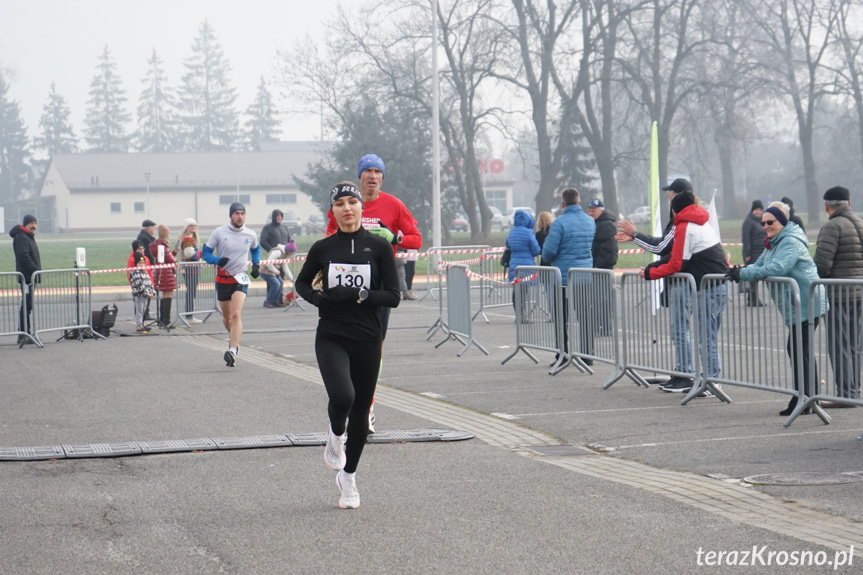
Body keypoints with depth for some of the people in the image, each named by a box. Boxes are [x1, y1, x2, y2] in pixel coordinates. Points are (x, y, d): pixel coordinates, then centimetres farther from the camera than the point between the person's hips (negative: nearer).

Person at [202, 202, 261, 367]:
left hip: (240, 279, -1)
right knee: (226, 316, 13)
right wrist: (218, 260, -21)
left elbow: (255, 249, 24)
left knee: (236, 314, -19)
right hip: (222, 279, 1)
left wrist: (256, 264, 8)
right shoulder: (219, 232, -5)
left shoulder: (251, 235, 1)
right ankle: (234, 339, 44)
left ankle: (232, 351, -26)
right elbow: (206, 253, -2)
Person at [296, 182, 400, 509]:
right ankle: (335, 437, 9)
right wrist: (318, 298, -3)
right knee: (342, 396, -26)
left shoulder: (378, 246, -2)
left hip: (367, 338, 1)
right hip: (331, 337, -1)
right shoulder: (323, 248, 2)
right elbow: (302, 282, 18)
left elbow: (393, 297, -5)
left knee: (360, 410, 8)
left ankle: (348, 476, 29)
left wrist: (358, 295, -19)